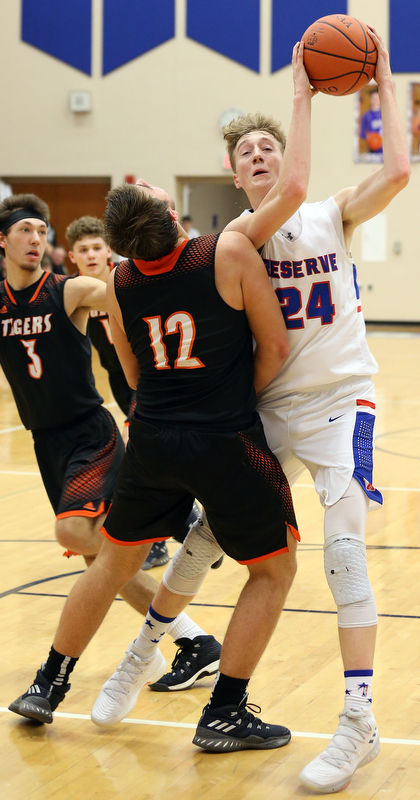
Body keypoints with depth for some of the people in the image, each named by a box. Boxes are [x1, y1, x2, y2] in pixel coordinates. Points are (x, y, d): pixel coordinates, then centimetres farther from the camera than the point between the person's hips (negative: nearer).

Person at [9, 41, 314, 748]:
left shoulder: (119, 283, 1)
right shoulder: (230, 251, -16)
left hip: (152, 441, 5)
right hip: (225, 441, -5)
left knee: (114, 561, 23)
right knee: (275, 569, 13)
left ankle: (50, 685, 31)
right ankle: (224, 714, 9)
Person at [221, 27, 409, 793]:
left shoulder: (332, 216, -3)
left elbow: (397, 171, -19)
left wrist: (384, 83, -14)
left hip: (338, 399, -3)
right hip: (268, 406, 3)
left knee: (343, 545, -15)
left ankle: (359, 720, -12)